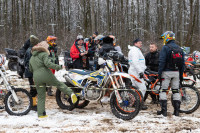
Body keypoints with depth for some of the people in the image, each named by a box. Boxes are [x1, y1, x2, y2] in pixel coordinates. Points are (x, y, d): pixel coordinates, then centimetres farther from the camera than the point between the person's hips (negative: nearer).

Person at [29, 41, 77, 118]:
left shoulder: (32, 57, 23)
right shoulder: (44, 54, 0)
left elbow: (31, 69, 28)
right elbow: (48, 64, -16)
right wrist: (59, 67, -14)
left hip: (37, 78, 5)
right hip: (46, 75, -5)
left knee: (41, 96, 9)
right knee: (59, 84, 10)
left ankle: (41, 114, 9)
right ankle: (71, 93, -7)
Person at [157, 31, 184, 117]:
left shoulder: (165, 48, -9)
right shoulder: (180, 49, 11)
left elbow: (162, 61, -14)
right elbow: (183, 63, 12)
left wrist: (159, 73, -10)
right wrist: (181, 74, 17)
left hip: (166, 72, -5)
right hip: (176, 72, 6)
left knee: (163, 90, 0)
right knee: (176, 91, 10)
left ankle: (164, 110, -2)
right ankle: (177, 111, 11)